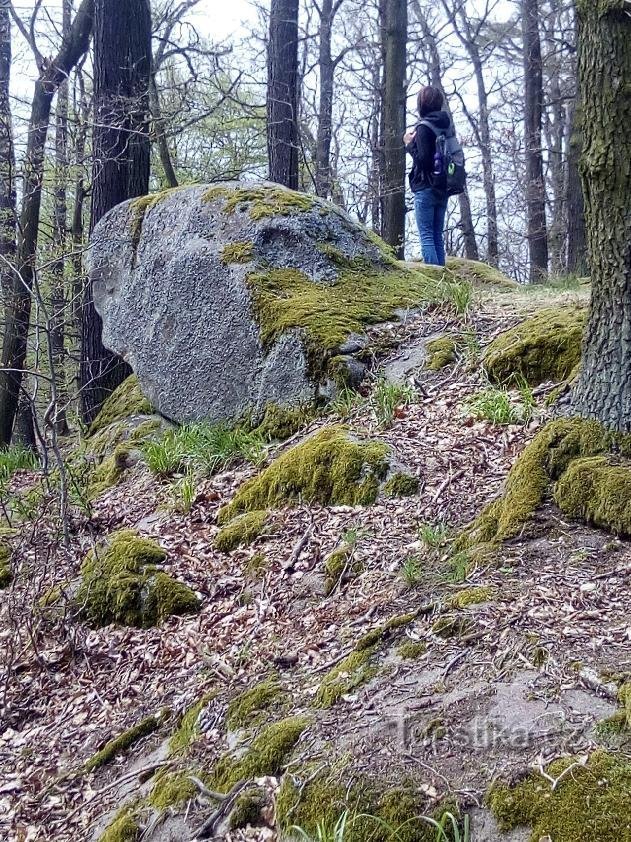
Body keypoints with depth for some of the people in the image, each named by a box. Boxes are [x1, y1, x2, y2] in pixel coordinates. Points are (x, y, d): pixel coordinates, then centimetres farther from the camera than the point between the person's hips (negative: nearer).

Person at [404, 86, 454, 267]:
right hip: (443, 188, 7)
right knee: (438, 235, 11)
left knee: (426, 235, -6)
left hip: (426, 188, -7)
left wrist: (409, 144, -4)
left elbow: (423, 159, -18)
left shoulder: (424, 128, -12)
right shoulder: (448, 126, 10)